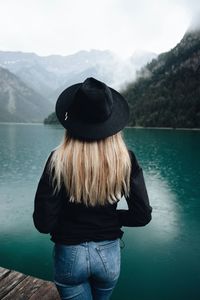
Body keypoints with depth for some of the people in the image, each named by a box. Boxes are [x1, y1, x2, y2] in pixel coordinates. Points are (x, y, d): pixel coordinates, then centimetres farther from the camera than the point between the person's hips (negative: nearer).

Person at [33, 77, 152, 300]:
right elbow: (142, 216, -11)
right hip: (109, 254, 3)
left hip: (69, 255, -2)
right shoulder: (125, 160, -15)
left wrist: (67, 219, 3)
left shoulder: (59, 160, -21)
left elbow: (43, 223, -17)